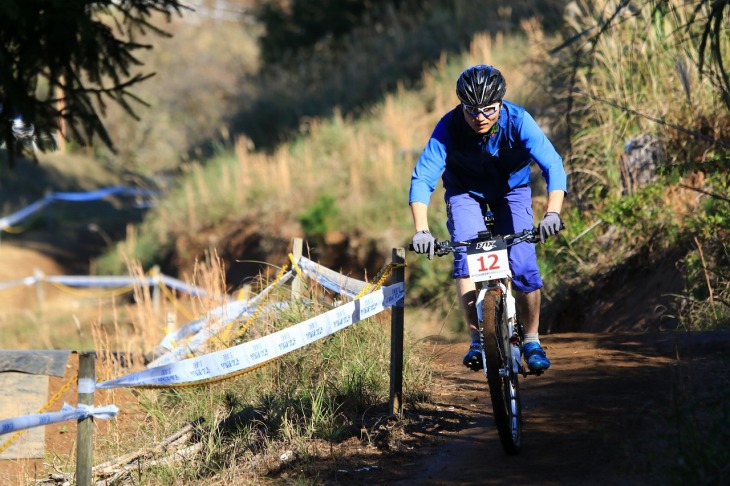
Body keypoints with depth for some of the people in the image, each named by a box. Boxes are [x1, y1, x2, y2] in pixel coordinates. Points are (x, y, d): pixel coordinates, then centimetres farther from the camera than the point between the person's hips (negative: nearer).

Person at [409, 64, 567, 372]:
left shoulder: (518, 121, -31)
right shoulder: (449, 128, -30)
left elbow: (553, 166, -37)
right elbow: (422, 178, -33)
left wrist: (552, 213, -53)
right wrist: (421, 230, -46)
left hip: (511, 190, 0)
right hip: (465, 193, 0)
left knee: (523, 267, -15)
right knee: (466, 256, -24)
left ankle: (532, 340, 6)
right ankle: (477, 339, -15)